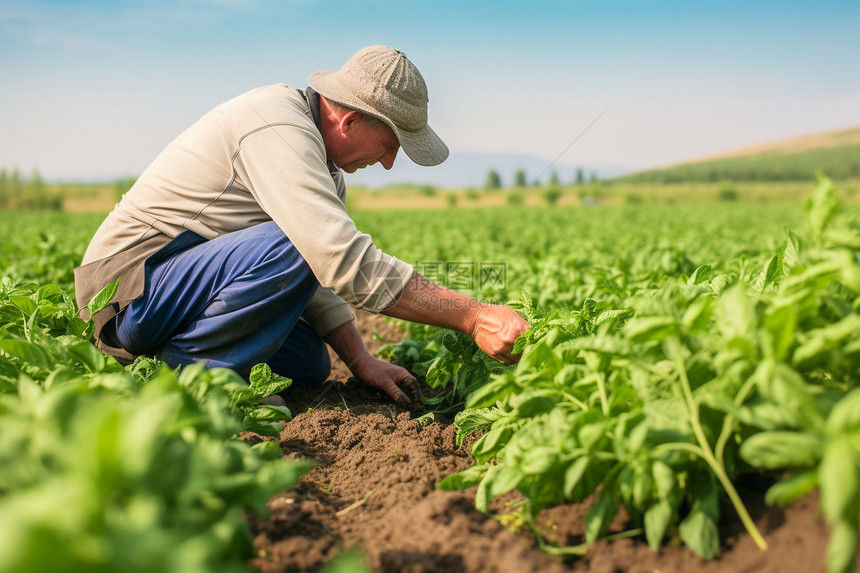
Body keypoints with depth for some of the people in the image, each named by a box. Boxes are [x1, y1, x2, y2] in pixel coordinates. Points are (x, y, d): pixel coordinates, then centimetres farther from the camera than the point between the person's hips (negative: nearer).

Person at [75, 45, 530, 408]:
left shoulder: (313, 145, 7)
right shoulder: (279, 129, -24)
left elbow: (323, 264, 8)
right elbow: (346, 262, -34)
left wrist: (361, 361, 0)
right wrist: (472, 317, -31)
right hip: (129, 285, -9)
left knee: (309, 363, 8)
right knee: (292, 247, -30)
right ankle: (189, 370, -15)